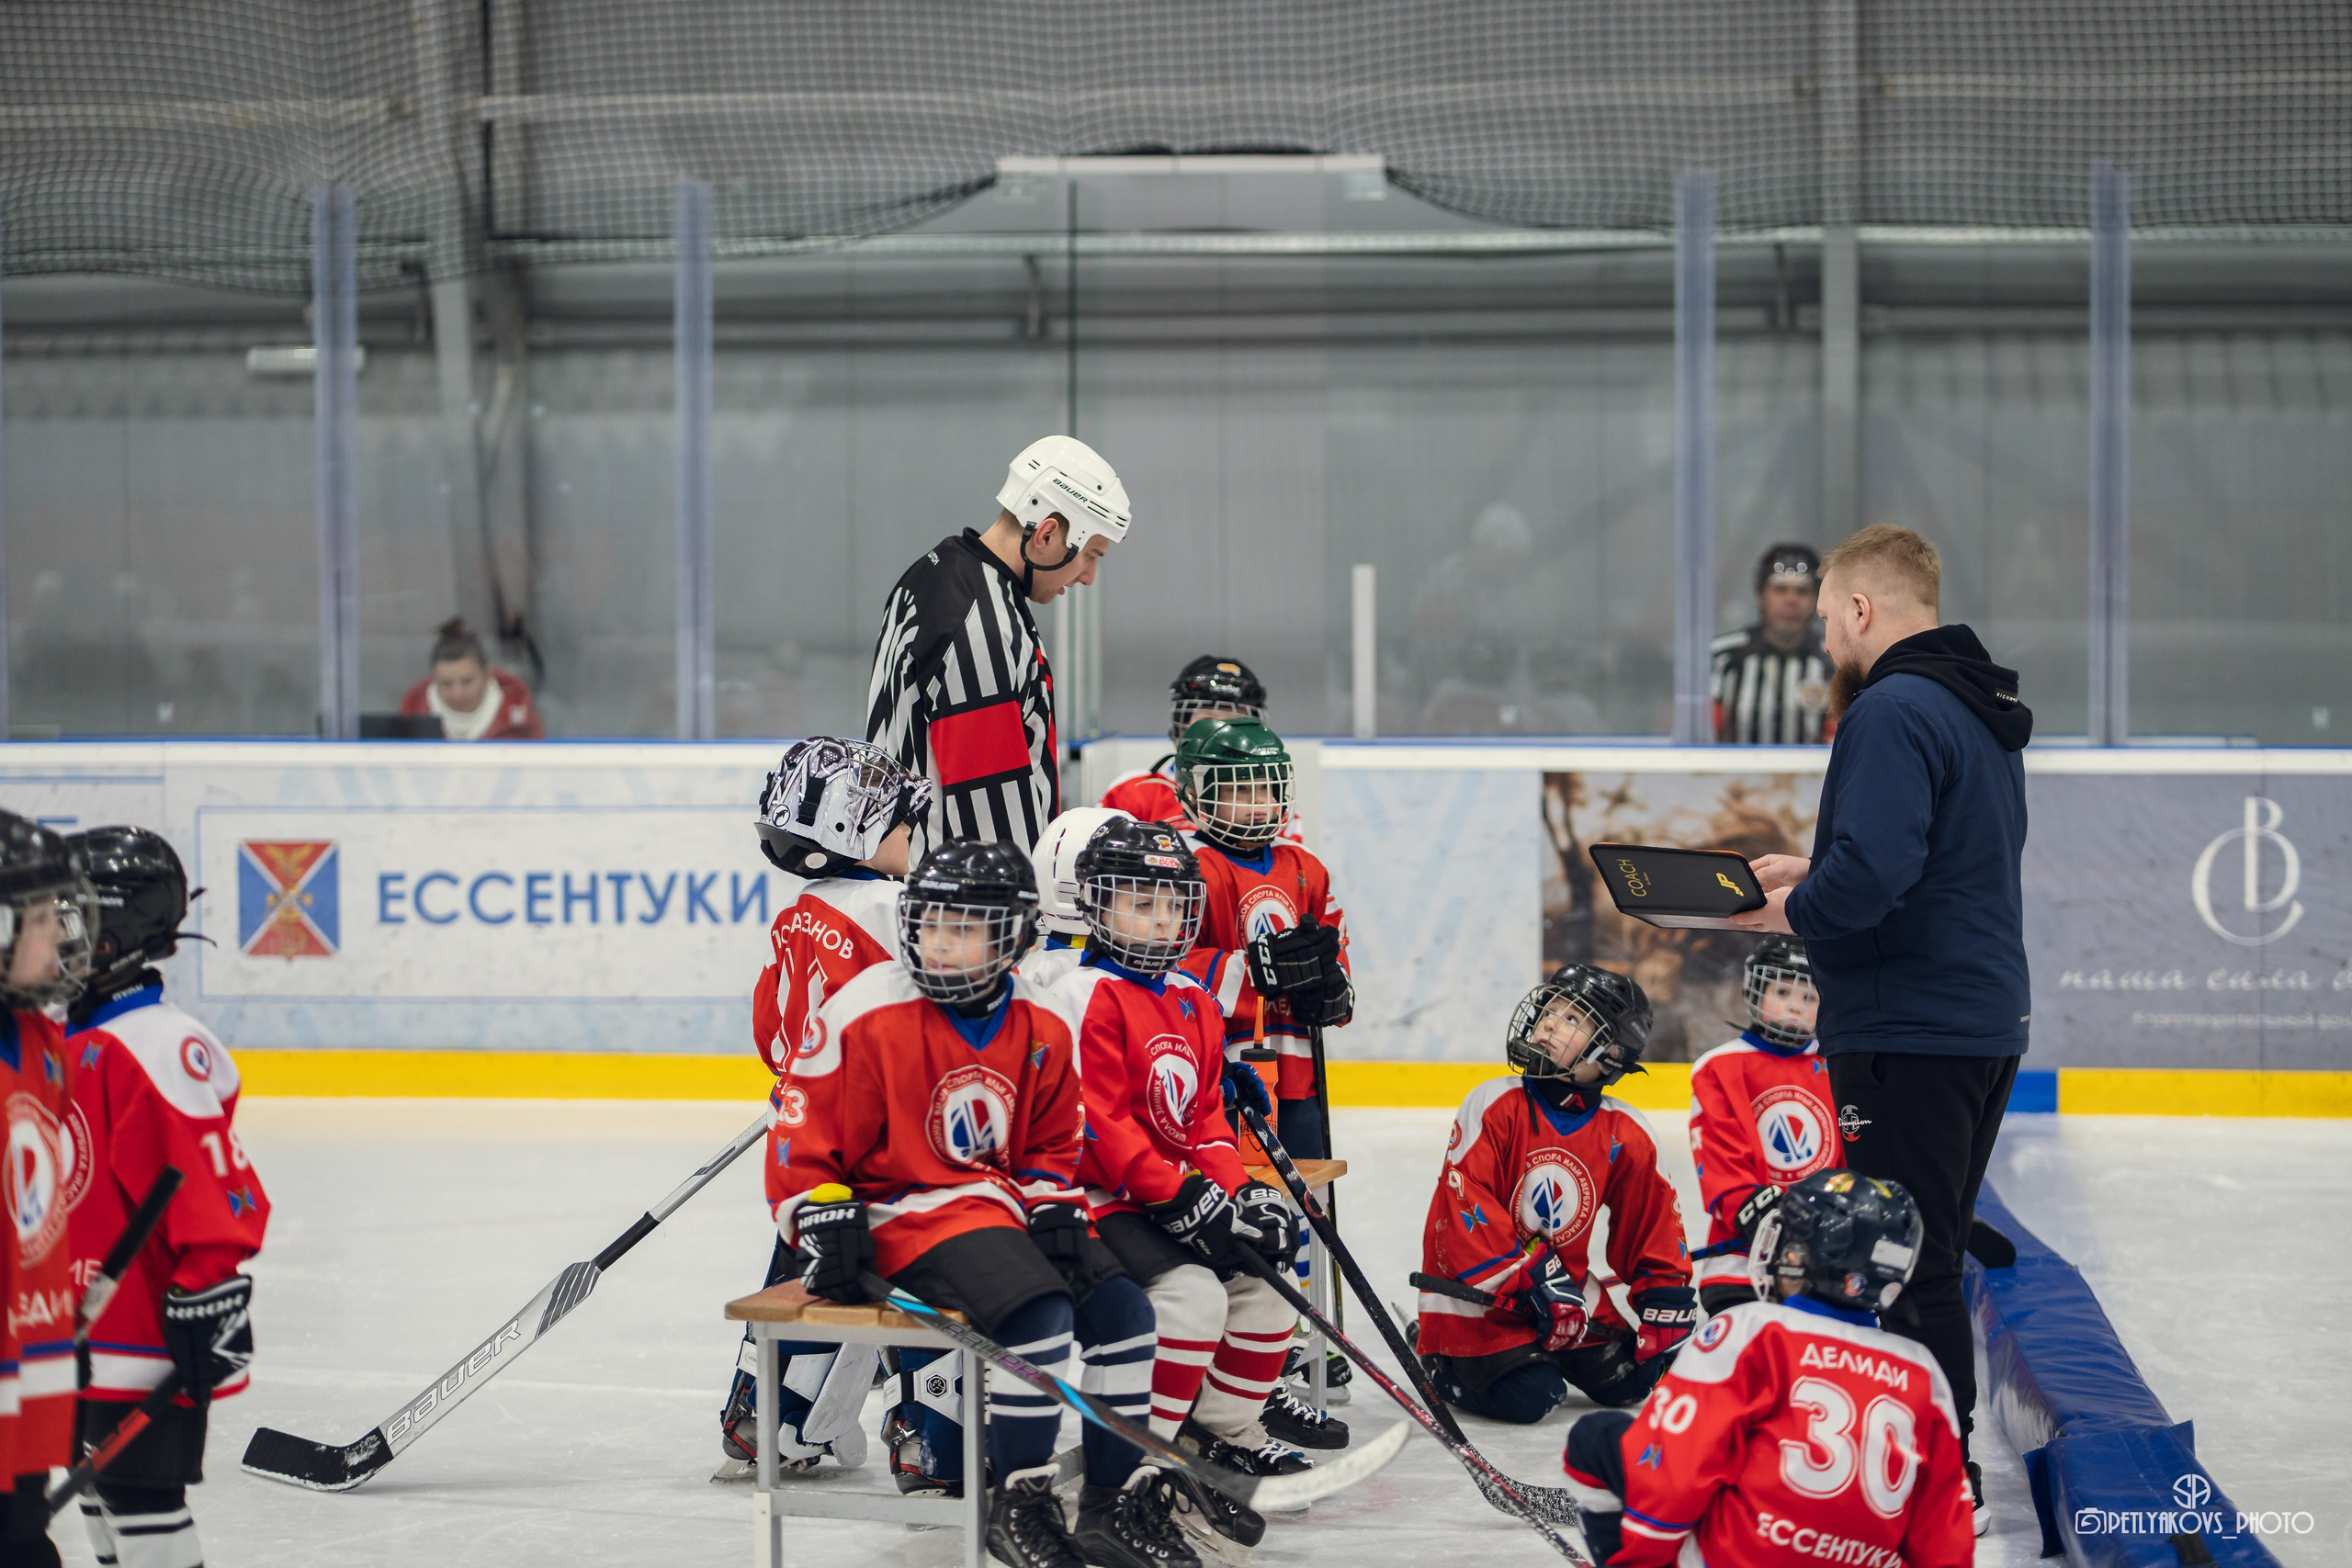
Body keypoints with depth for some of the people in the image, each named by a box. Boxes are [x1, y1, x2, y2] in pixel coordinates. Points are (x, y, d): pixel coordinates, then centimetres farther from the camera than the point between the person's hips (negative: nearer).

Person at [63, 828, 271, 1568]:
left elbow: (214, 1192, -23)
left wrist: (211, 1303, -23)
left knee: (143, 1493, -7)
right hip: (83, 1334, 10)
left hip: (149, 1342, -10)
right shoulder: (72, 1042, 13)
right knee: (102, 1488, 17)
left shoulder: (156, 1050, -20)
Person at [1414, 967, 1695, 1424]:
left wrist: (1667, 1310, 1)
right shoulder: (1494, 1104, -16)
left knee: (1629, 1380, -3)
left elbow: (1654, 1227, 8)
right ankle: (1440, 1357, 9)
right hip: (1476, 1289, -5)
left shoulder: (1628, 1136, -3)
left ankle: (1546, 1348, 23)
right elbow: (1466, 1203, -21)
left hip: (1565, 1284, 5)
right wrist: (1529, 1281, -25)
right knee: (1530, 1398, -21)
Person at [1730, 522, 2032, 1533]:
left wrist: (1796, 910, -10)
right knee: (1928, 1252, 18)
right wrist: (1811, 873, 15)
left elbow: (1871, 875, -28)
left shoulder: (1893, 712, -17)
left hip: (1911, 1029, -10)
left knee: (1904, 1261, -3)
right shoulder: (1981, 708, 15)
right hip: (1987, 1020, 10)